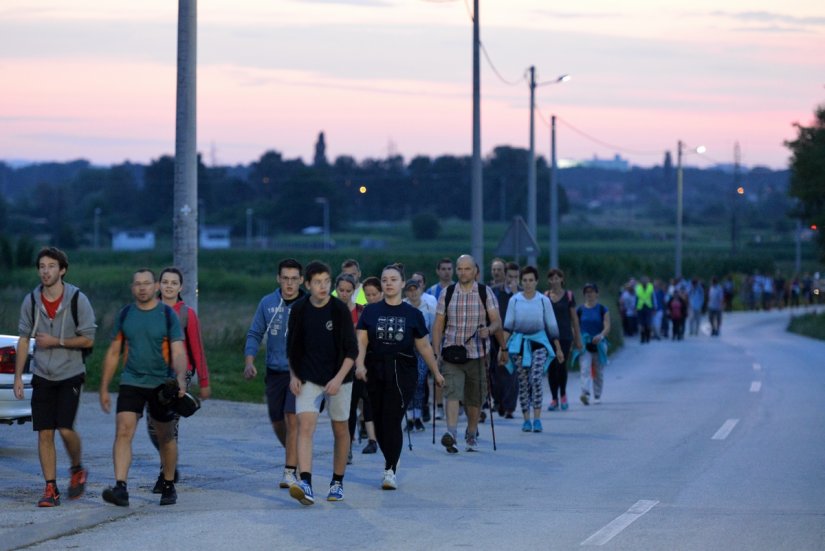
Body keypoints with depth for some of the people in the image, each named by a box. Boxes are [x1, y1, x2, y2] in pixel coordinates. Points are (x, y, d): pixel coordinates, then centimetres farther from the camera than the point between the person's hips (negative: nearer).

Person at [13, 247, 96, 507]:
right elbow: (24, 339, 8)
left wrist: (56, 341, -14)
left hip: (70, 375, -3)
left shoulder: (77, 299, -8)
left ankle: (77, 470, 16)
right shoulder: (31, 301, 2)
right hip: (42, 376, 3)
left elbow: (88, 339, -6)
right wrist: (18, 377, 5)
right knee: (44, 433, -1)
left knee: (65, 428, -13)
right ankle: (51, 489, 5)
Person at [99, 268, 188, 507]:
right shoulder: (125, 314, 5)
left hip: (161, 385, -1)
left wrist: (181, 378, -30)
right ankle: (120, 488, -23)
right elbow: (113, 353, 11)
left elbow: (178, 353, -11)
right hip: (131, 382, 1)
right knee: (123, 432, -15)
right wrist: (104, 388, 10)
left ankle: (169, 487, 27)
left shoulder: (168, 315, -4)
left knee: (166, 438, 10)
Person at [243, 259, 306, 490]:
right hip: (275, 372, 4)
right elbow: (255, 334, 7)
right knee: (277, 422, 11)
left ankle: (290, 472, -12)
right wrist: (249, 362, -6)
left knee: (293, 419, -15)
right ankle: (296, 458, 36)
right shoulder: (267, 303, 3)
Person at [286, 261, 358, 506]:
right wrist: (293, 376, 3)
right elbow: (292, 346, 11)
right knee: (305, 426, -15)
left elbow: (352, 350, -9)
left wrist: (338, 379, -18)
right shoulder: (299, 309, -3)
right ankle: (306, 485, -25)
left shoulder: (340, 310, -10)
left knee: (340, 430, 10)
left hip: (337, 378, -1)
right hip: (308, 379, 1)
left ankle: (337, 483, 25)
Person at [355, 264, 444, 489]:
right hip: (375, 371, 2)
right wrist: (360, 364, -18)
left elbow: (424, 346, 12)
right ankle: (391, 463, 25)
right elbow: (361, 342, -2)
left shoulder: (413, 314, 5)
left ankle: (390, 471, -8)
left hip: (402, 372, -2)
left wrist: (436, 372, 16)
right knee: (379, 422, 6)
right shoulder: (371, 312, 6)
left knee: (392, 421, -12)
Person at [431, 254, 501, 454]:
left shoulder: (485, 293, 4)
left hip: (476, 353, 1)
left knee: (474, 399, 8)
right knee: (452, 392, -18)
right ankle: (451, 433, -30)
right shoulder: (447, 294, 6)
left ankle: (471, 436, 27)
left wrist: (489, 329, -23)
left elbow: (497, 321, 0)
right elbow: (438, 324, 7)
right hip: (452, 353, 0)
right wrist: (436, 351, -1)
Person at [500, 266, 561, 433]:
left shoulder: (543, 300, 2)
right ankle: (526, 419, 10)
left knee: (535, 379, -15)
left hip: (538, 342, -1)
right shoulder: (515, 300, 2)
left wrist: (558, 349, 10)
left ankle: (537, 419, -14)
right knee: (523, 382, 2)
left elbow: (552, 326, 7)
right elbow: (507, 326, 3)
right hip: (519, 343, 1)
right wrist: (503, 348, -5)